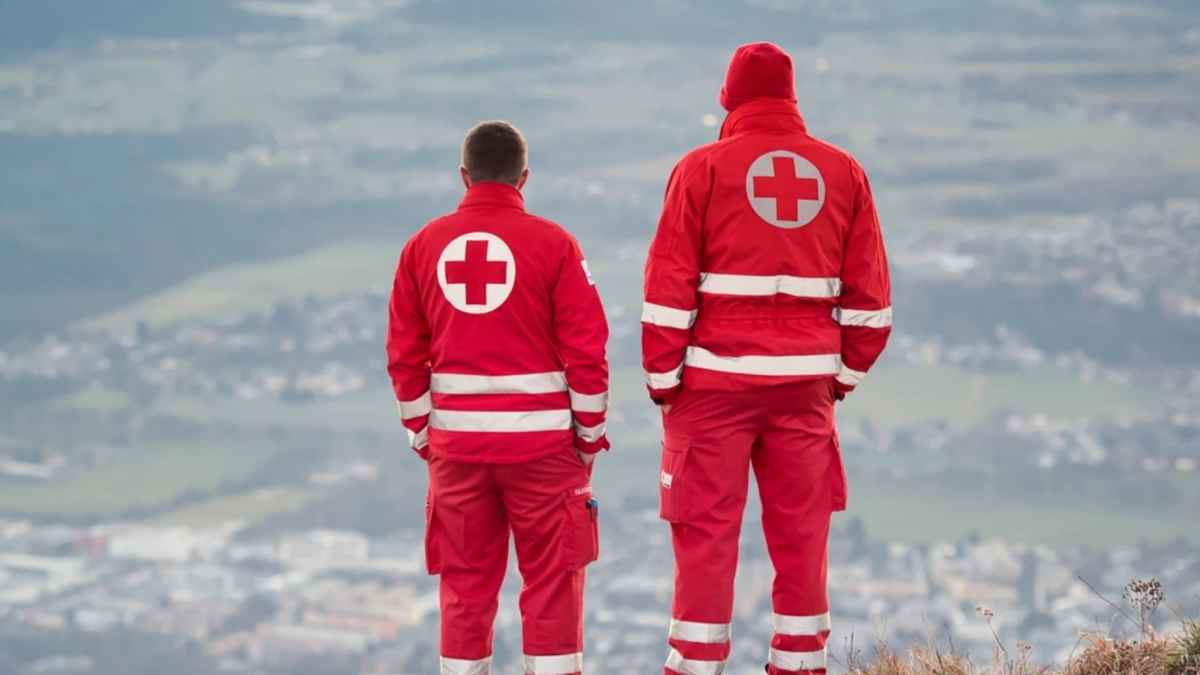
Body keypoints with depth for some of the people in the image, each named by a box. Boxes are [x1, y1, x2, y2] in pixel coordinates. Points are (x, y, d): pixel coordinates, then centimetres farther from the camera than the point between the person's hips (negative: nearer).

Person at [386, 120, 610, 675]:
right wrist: (590, 435, 4)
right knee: (551, 577, 4)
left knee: (465, 581, 11)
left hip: (455, 439, 3)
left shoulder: (424, 245, 3)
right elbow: (586, 352, -7)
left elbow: (404, 355, 5)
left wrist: (423, 434, 15)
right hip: (541, 438, -3)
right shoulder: (553, 244, -6)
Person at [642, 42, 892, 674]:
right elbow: (868, 292, 8)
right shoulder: (844, 171, 7)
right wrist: (847, 373, 16)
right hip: (805, 383, 3)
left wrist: (662, 377, 0)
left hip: (717, 380, -3)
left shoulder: (703, 168, -3)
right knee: (801, 536, 8)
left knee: (705, 533, 1)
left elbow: (669, 286, -5)